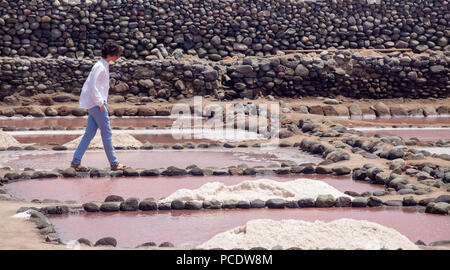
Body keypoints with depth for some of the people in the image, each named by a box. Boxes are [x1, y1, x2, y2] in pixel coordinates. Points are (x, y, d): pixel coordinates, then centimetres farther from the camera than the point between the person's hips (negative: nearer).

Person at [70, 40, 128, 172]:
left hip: (94, 105, 10)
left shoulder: (104, 66, 16)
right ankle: (114, 163, 3)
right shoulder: (100, 67, -15)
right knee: (107, 133, -3)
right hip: (96, 104, -10)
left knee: (89, 134, 8)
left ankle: (76, 161, 8)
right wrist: (100, 103, -18)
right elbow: (93, 87, -21)